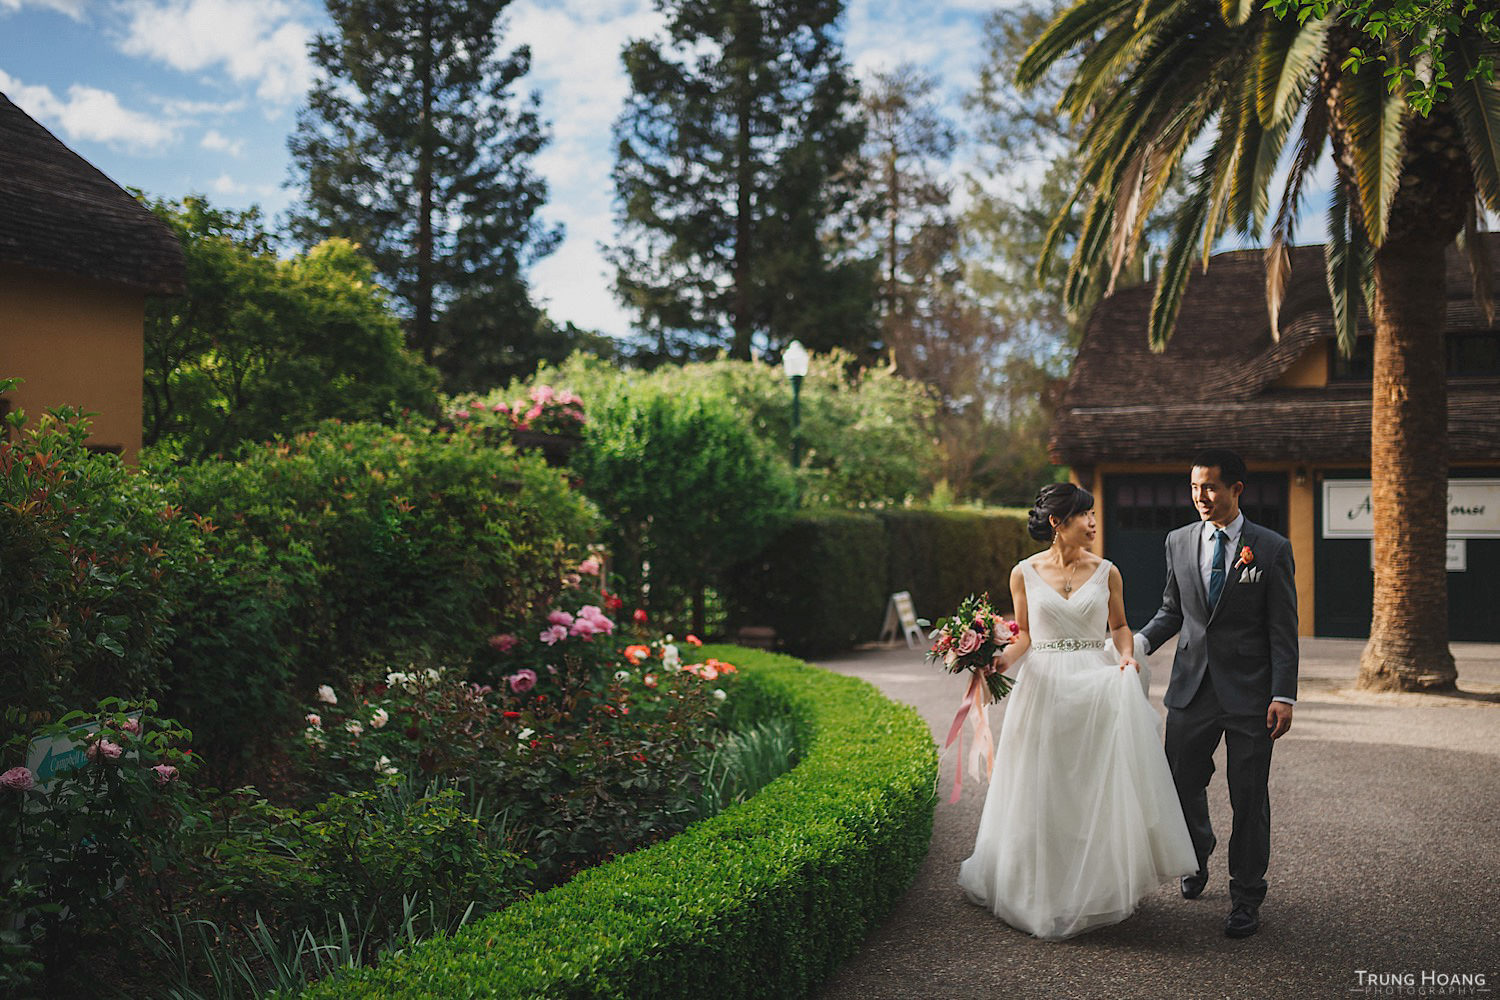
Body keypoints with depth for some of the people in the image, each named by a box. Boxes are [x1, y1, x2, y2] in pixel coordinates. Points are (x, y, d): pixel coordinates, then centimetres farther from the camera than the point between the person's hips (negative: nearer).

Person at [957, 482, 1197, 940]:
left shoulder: (1106, 572, 4)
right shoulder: (1025, 573, 1)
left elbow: (1119, 626, 14)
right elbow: (1024, 635, 7)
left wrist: (1126, 657, -5)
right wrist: (999, 660, -10)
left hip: (1098, 688, 1)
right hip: (1044, 689, 0)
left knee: (1100, 790, 1)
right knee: (1042, 794, 5)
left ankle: (1100, 887, 16)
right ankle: (1042, 890, 21)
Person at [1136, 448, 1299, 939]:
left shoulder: (1272, 549, -4)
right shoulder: (1178, 542, 6)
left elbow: (1283, 630, -5)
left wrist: (1283, 696, -12)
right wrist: (1141, 642, -4)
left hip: (1249, 694, -3)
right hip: (1191, 689, 3)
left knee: (1249, 798, 4)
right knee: (1182, 784, 10)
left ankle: (1246, 898, 20)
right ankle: (1198, 855, 41)